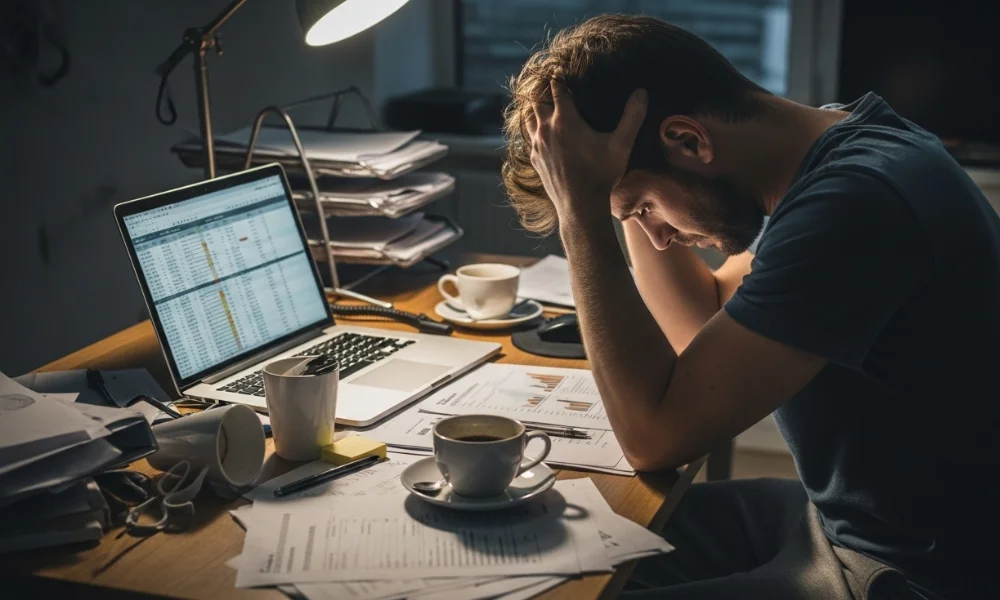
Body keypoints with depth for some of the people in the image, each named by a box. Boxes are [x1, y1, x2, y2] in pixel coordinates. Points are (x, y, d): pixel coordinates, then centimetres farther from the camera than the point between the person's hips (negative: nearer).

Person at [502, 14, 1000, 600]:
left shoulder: (858, 204, -29)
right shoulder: (839, 142, 1)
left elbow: (657, 434, -25)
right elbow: (701, 324, 13)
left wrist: (581, 213, -22)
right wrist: (639, 202, 0)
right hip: (842, 517, 9)